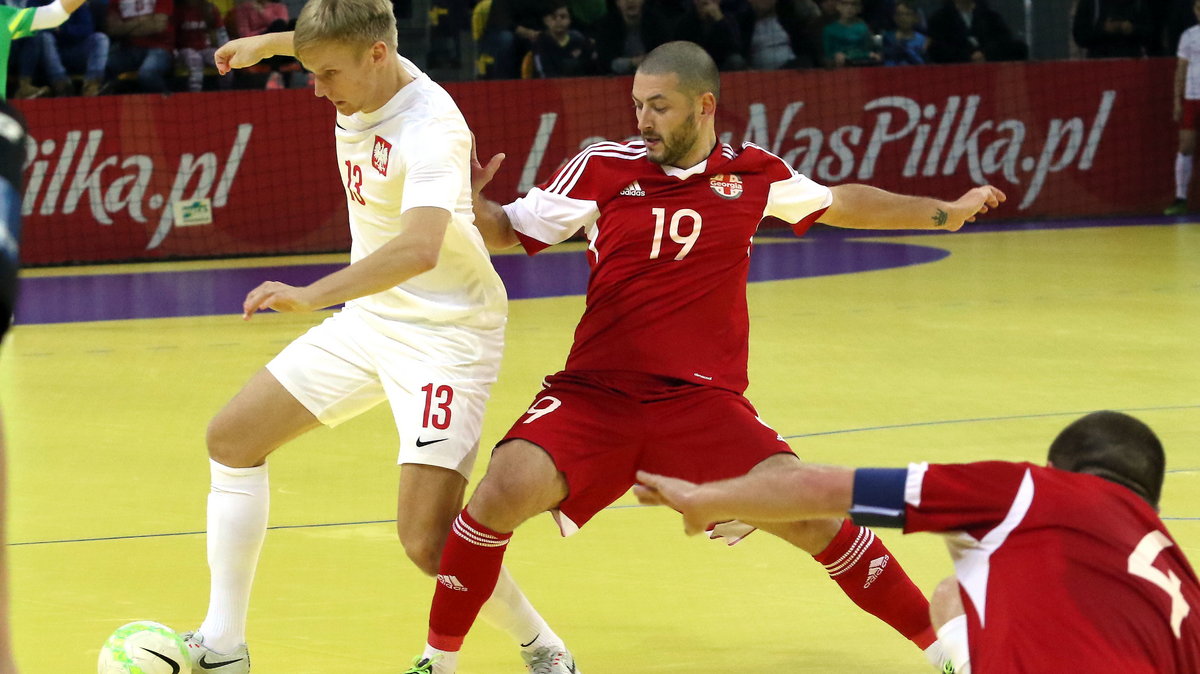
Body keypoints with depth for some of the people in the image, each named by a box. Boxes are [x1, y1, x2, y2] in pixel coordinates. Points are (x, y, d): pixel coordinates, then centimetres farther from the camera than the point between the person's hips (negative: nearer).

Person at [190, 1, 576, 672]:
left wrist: (313, 294, -51)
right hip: (369, 318, 9)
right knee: (232, 439, 9)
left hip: (447, 334, -9)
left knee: (427, 540, -19)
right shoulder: (364, 80, -3)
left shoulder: (430, 129, -28)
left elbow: (419, 247, -45)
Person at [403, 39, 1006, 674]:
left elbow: (840, 203, 24)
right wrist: (469, 198, -13)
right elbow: (508, 230, 9)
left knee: (805, 514, -18)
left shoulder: (752, 174, 5)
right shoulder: (602, 168, 0)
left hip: (704, 401, 0)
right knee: (507, 487, -26)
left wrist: (945, 212, 29)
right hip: (594, 395, 0)